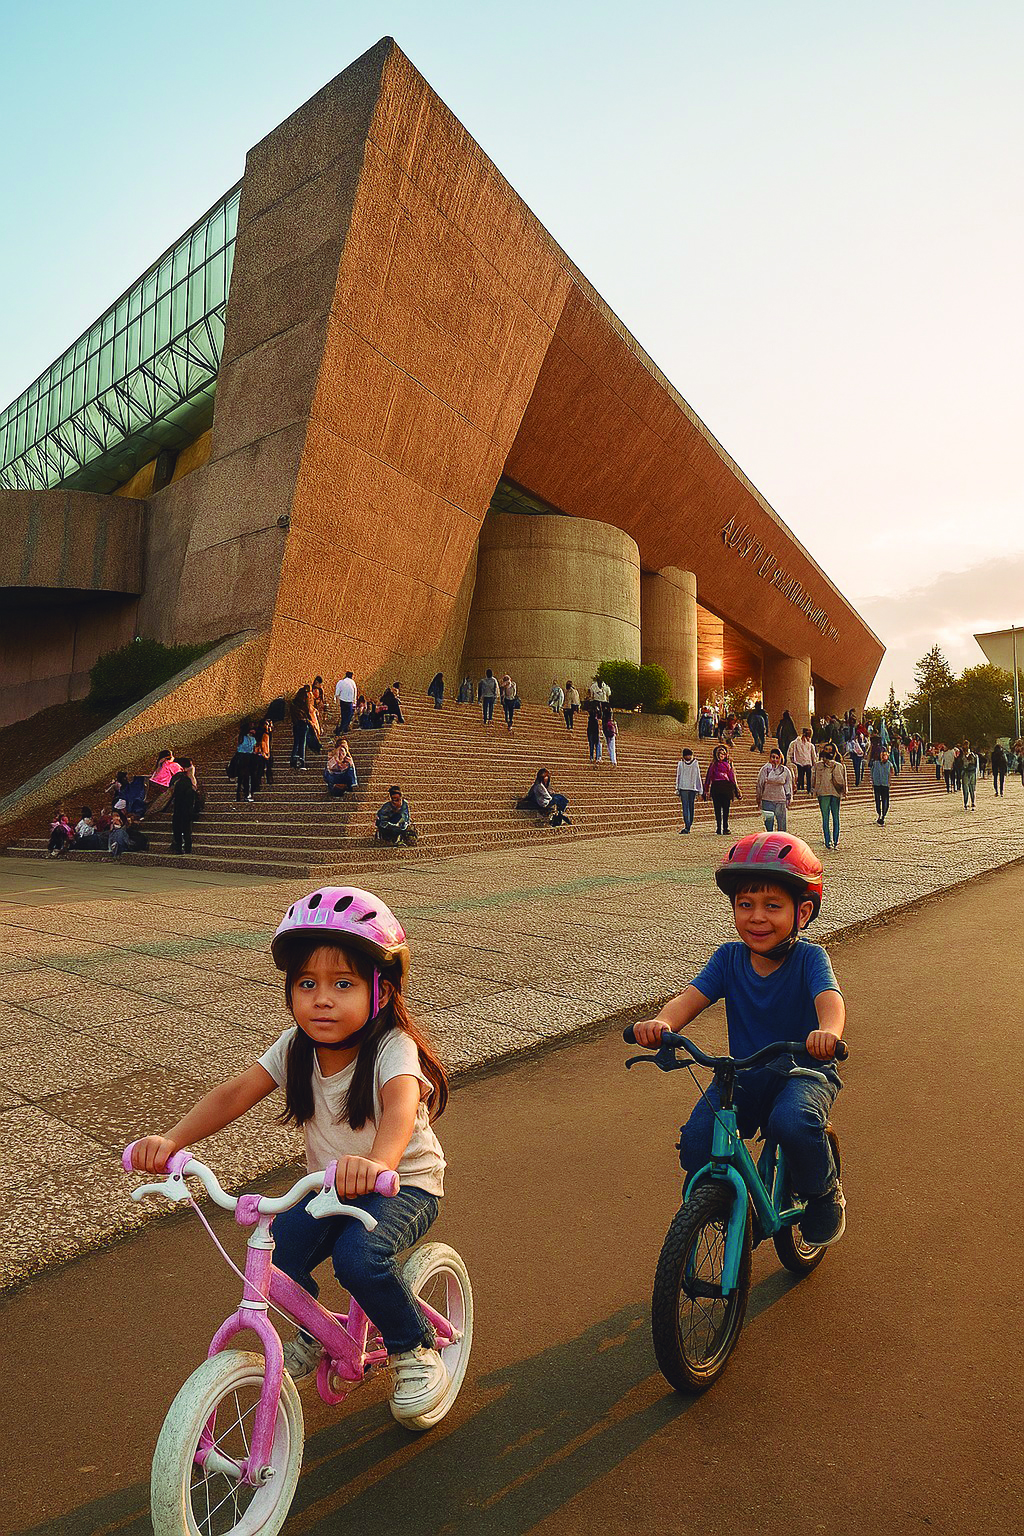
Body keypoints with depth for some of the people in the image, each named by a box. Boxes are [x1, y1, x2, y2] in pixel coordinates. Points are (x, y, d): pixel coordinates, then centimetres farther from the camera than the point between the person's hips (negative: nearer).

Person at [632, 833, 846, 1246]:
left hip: (805, 1072, -2)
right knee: (696, 1141, -20)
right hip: (743, 1075, 3)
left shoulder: (809, 958, -13)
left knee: (793, 1122, -34)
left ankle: (824, 1194, -1)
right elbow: (691, 997, -17)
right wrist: (661, 1022, -41)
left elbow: (829, 997, -32)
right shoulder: (728, 958, -5)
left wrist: (828, 1031, -57)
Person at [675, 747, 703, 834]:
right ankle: (688, 826, -3)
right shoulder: (695, 764, 1)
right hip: (693, 788, 0)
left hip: (683, 788, 0)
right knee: (691, 807, 1)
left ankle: (687, 826, -4)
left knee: (685, 807, 0)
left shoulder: (680, 763, -1)